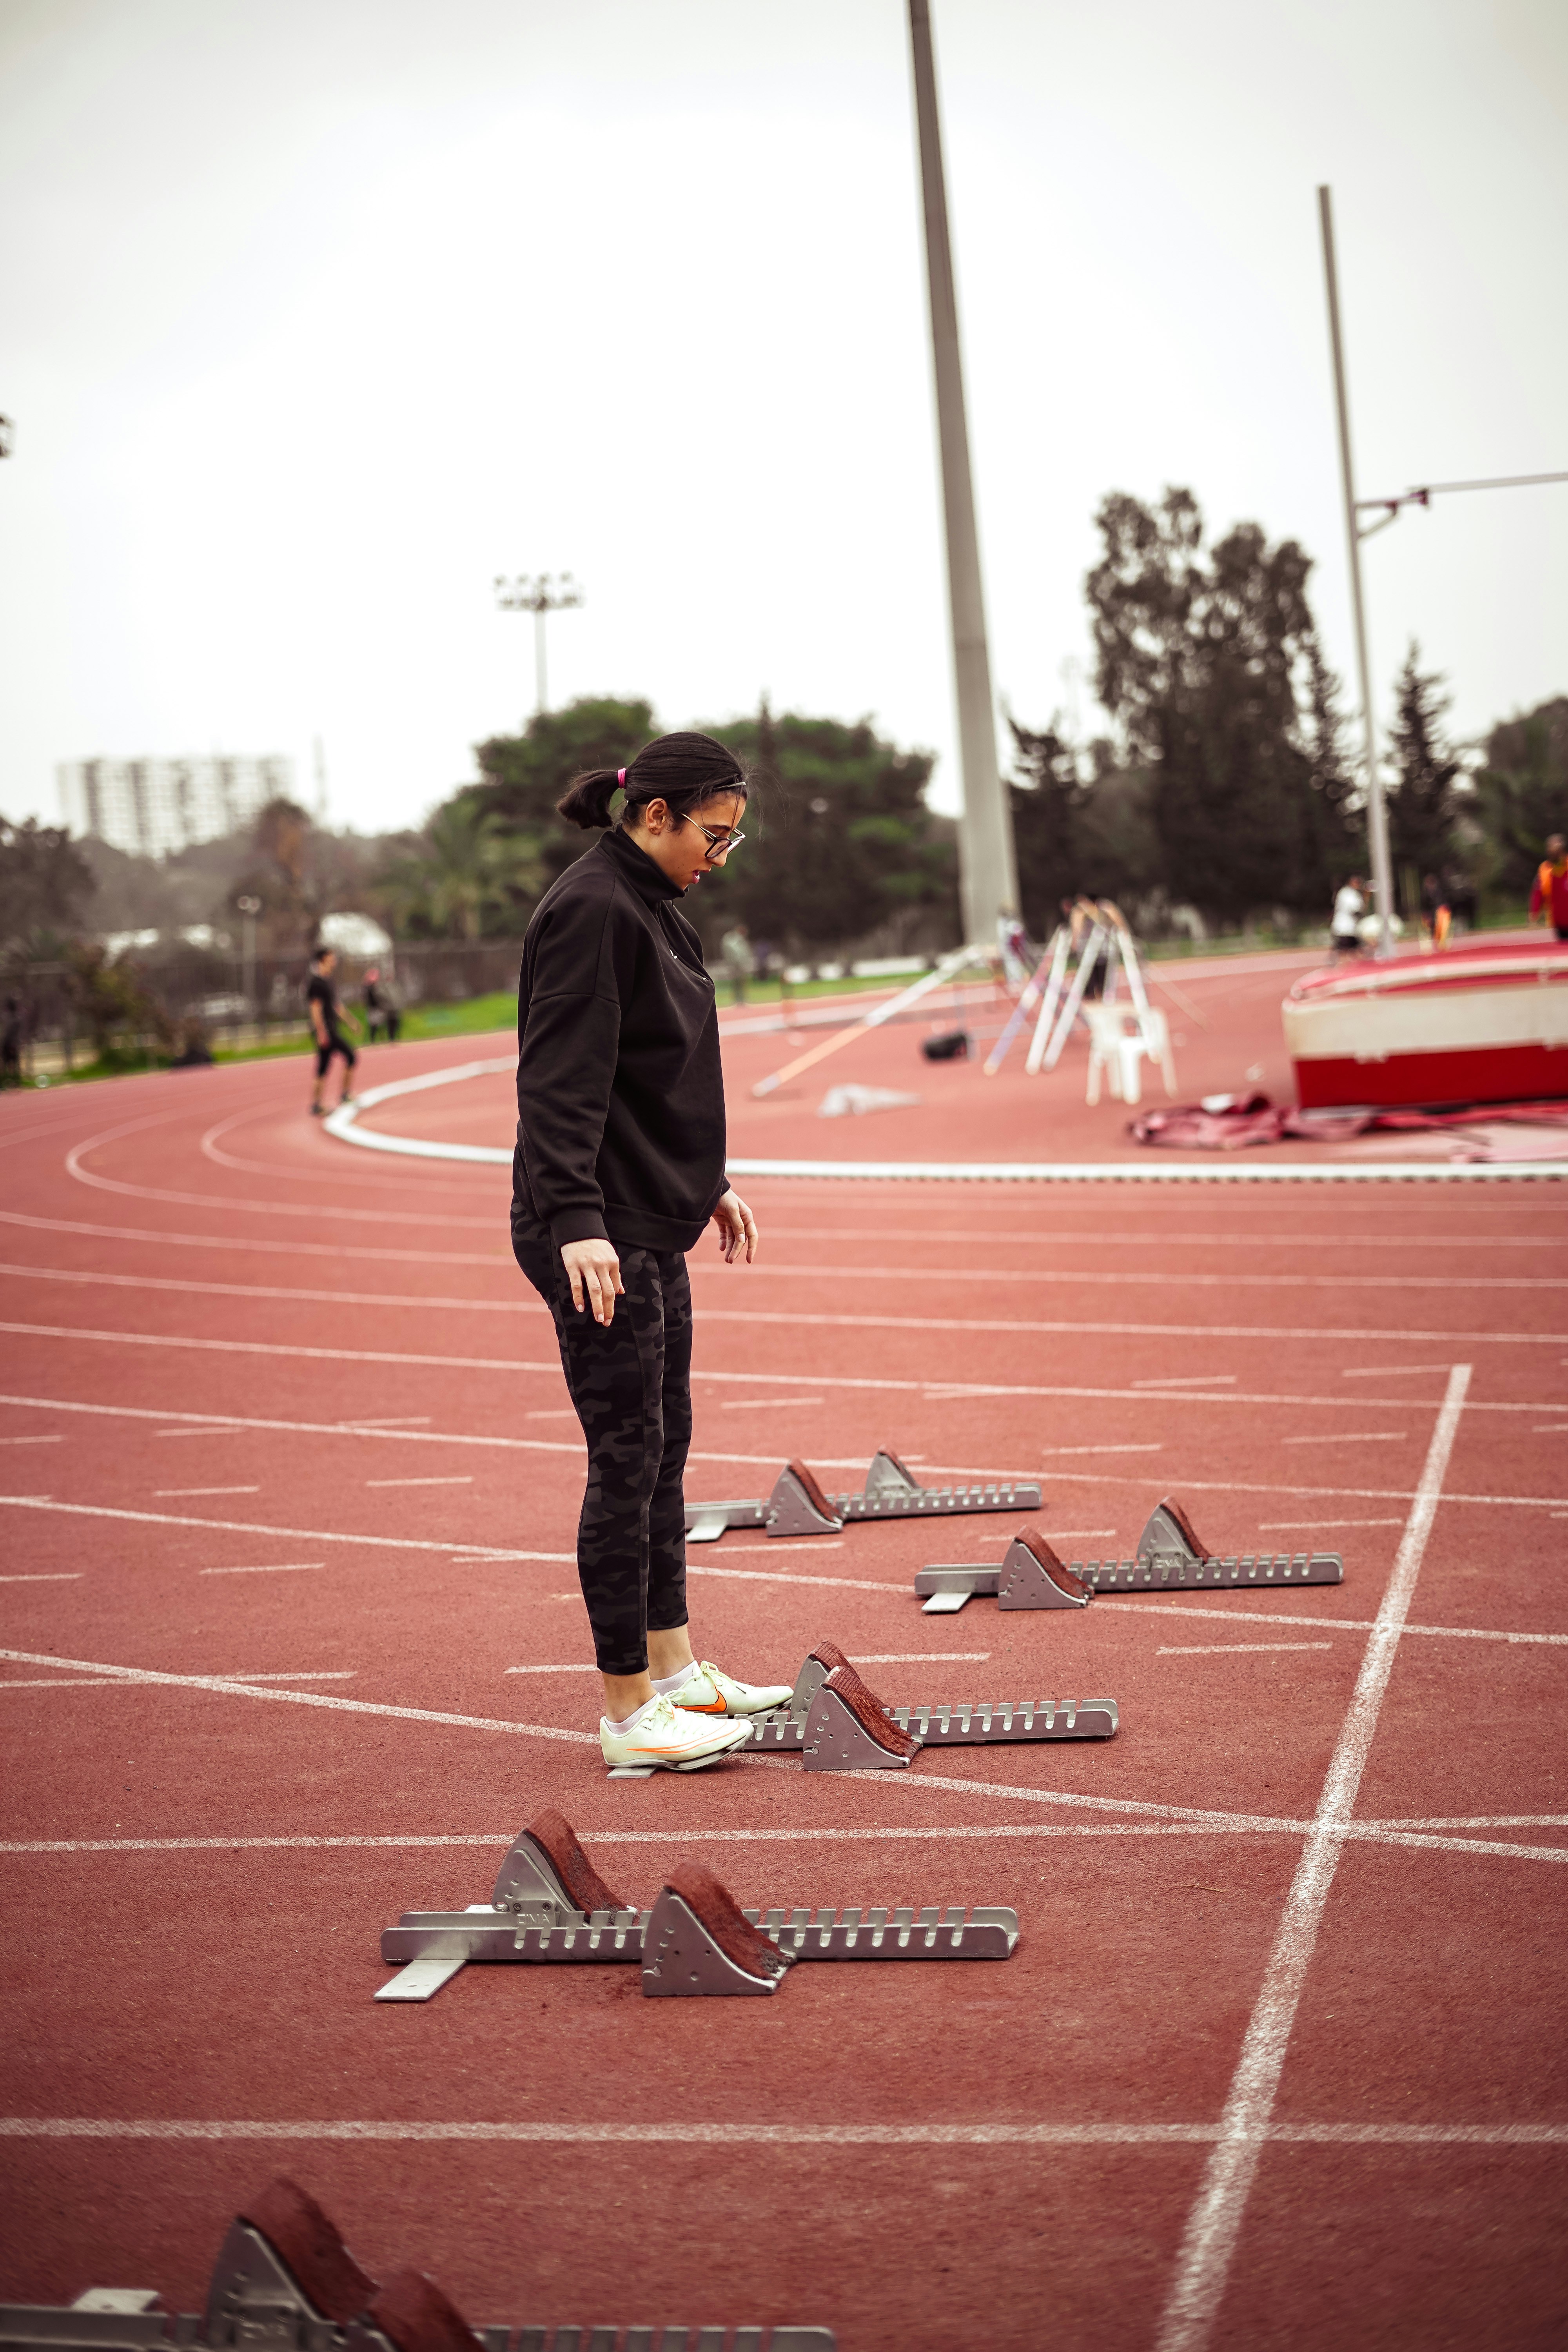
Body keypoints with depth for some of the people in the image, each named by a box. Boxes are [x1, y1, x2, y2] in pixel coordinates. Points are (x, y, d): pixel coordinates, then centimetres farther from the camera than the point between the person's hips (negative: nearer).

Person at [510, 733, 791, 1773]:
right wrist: (576, 1222, -30)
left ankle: (676, 1673, 26)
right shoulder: (591, 911, -16)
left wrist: (709, 1185, 27)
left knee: (665, 1447, 15)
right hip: (599, 1237, -10)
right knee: (628, 1459, -5)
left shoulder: (649, 908, 15)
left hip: (652, 1228, 10)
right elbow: (560, 1081, -23)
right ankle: (630, 1716, 2)